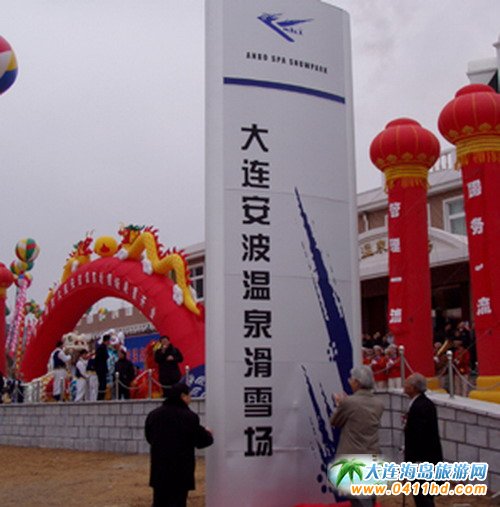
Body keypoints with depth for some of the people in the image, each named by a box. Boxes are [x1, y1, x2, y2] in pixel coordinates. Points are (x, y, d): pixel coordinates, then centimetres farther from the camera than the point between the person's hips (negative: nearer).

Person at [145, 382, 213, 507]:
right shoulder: (189, 417, -15)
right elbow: (202, 440, -8)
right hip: (181, 468, -5)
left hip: (159, 467, 5)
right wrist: (208, 434, 14)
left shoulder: (153, 415, 1)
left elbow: (149, 437, 13)